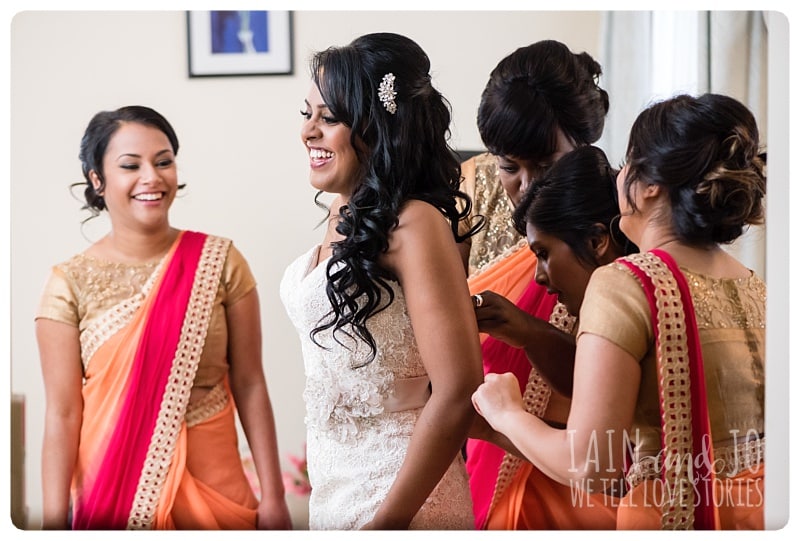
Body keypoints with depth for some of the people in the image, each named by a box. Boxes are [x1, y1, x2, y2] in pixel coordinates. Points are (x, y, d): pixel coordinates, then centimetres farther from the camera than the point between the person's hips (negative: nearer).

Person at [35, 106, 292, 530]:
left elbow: (249, 384, -3)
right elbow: (62, 414, -7)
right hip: (111, 487, 0)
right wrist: (54, 522, -10)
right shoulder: (71, 283, -6)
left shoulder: (219, 261, -4)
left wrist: (273, 496, -4)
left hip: (212, 481, 1)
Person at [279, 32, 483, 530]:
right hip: (334, 484, 8)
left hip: (394, 487, -8)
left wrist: (388, 521, -20)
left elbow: (458, 392, -23)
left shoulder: (413, 224, -19)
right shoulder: (347, 218, 4)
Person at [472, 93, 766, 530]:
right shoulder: (754, 289, 3)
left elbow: (589, 465, -20)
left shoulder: (626, 284, -16)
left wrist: (507, 413, -2)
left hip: (668, 514, -6)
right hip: (755, 508, 6)